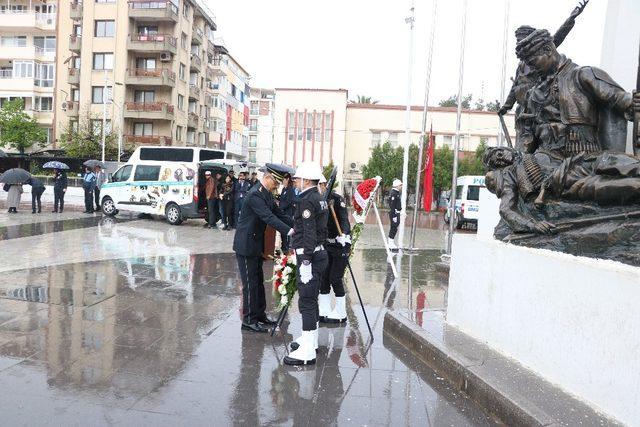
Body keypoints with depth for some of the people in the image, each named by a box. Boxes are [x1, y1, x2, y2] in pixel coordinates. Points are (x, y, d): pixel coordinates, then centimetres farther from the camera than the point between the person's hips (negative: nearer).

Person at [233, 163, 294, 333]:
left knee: (258, 281, 16)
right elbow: (268, 217, -31)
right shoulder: (255, 195, -22)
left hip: (256, 244, 9)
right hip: (246, 245, -9)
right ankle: (249, 321, 9)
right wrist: (289, 231, -38)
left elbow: (278, 214, 8)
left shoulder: (267, 194, 8)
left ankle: (260, 315, 27)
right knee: (250, 283, -2)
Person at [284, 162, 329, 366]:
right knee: (311, 300, 18)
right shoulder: (320, 199, 15)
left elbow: (309, 233, -21)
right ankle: (309, 340, 31)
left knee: (306, 302, -6)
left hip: (308, 257, -10)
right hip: (319, 253, 10)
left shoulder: (307, 200, -15)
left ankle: (307, 352, -1)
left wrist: (305, 261, -22)